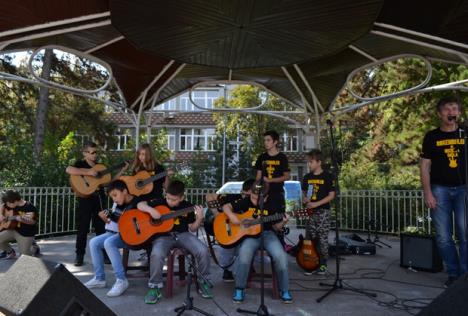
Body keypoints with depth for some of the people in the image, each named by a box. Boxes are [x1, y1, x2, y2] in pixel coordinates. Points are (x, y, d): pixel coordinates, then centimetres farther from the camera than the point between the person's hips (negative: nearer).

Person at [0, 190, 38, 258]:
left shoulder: (29, 207, -24)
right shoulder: (11, 205, -3)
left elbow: (33, 221, -29)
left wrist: (21, 219, -47)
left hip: (26, 234, -6)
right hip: (13, 230, 6)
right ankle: (10, 252, 19)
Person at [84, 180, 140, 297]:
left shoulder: (137, 203, -16)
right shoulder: (117, 204, 10)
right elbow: (114, 222, 17)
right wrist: (106, 220, -3)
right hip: (118, 233, 10)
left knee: (109, 242, -31)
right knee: (93, 242, -1)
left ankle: (121, 280, -24)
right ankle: (99, 278, 8)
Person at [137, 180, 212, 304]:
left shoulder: (188, 207, 2)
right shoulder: (160, 203, 0)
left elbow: (192, 228, 6)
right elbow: (140, 205, 3)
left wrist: (199, 218, -13)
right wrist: (150, 210, -17)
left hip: (182, 234, 1)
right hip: (163, 235, -1)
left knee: (203, 251, -23)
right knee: (156, 254, -35)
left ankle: (203, 281, 3)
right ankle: (155, 287, -11)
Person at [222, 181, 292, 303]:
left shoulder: (272, 205, -1)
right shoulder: (246, 202, -1)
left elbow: (276, 227, 6)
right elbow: (226, 207, 3)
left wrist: (282, 223, -16)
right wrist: (231, 216, -17)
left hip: (267, 233, 1)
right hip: (249, 234, -1)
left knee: (281, 256, -27)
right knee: (244, 254, -34)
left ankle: (284, 290, -3)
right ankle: (240, 289, -13)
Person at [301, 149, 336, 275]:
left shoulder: (327, 177, -6)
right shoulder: (307, 177, 8)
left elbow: (331, 195, -8)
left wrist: (316, 204, -16)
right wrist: (305, 199, -3)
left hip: (323, 212, -4)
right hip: (310, 212, 4)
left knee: (322, 239, 0)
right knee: (309, 238, 5)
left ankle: (323, 264, 13)